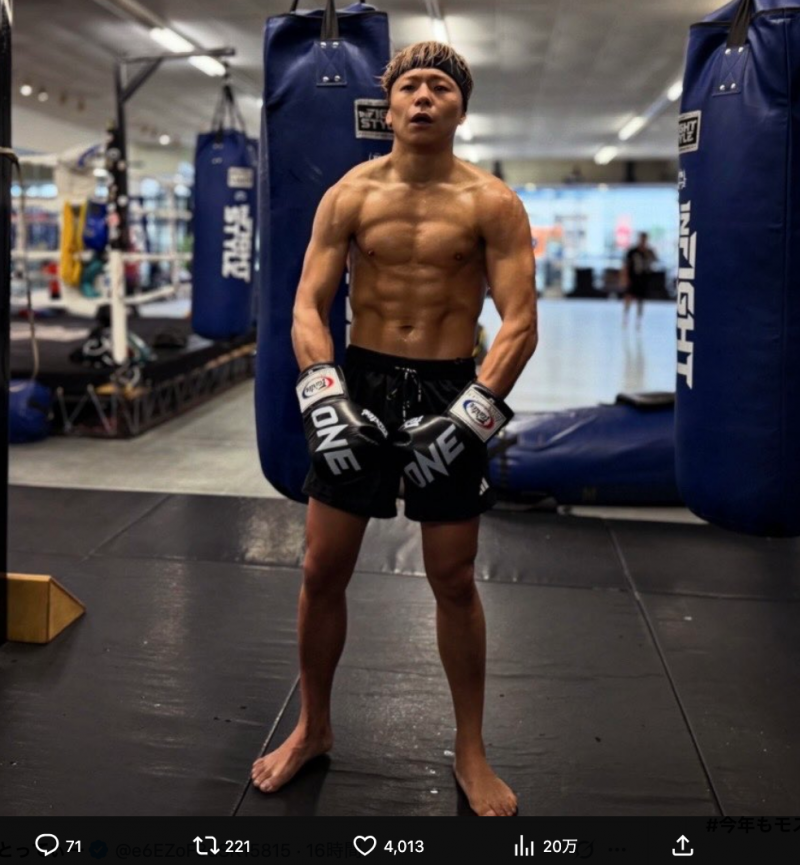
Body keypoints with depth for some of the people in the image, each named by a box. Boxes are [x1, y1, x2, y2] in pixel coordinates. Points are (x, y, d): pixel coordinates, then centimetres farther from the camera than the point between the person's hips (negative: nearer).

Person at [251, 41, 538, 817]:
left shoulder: (491, 203, -4)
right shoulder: (349, 195, 2)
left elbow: (521, 322, -10)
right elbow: (308, 305, -2)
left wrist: (468, 416, -21)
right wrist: (324, 396, -17)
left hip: (448, 394, -2)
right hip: (360, 385, 2)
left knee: (454, 582, 6)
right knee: (322, 570, 6)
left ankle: (470, 750, 26)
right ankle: (312, 727, 30)